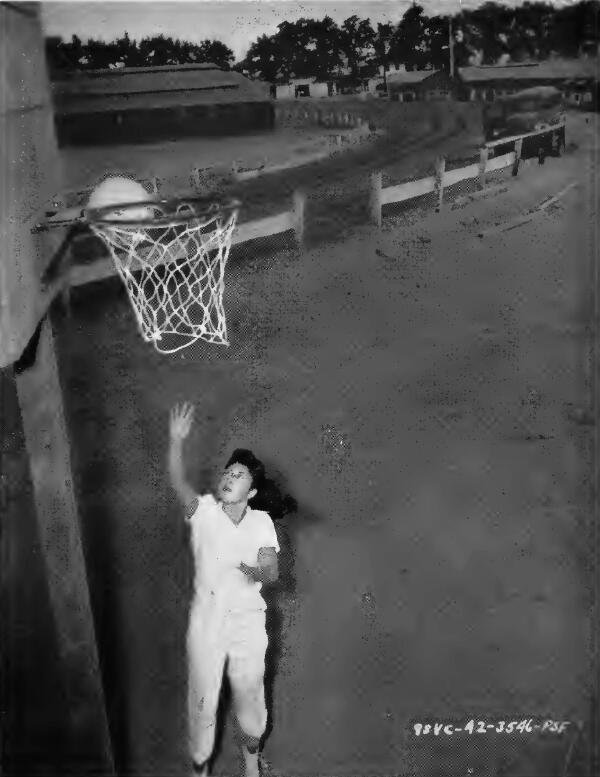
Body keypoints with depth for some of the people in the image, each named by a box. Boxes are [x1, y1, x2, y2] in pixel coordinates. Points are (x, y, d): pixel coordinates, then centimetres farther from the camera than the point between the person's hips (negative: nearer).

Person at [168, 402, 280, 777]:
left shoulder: (261, 521, -6)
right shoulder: (204, 511, -11)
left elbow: (272, 570, -9)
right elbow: (178, 481, -29)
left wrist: (257, 571, -33)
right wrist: (177, 440, -46)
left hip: (248, 623, 1)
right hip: (206, 621, -1)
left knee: (250, 694, 19)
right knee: (202, 700, 14)